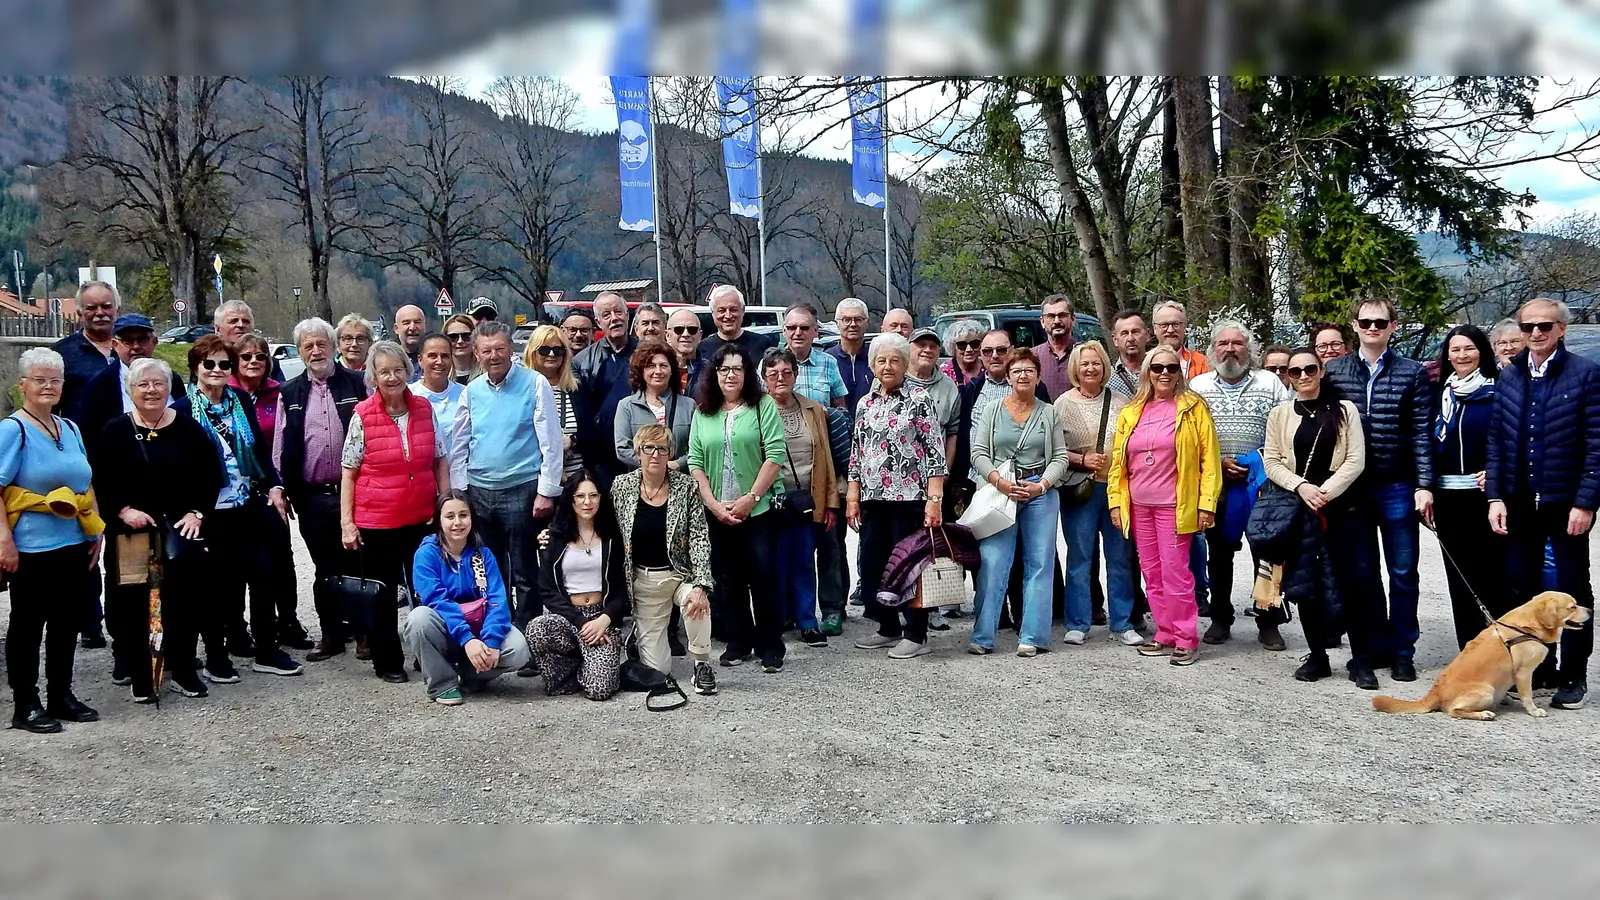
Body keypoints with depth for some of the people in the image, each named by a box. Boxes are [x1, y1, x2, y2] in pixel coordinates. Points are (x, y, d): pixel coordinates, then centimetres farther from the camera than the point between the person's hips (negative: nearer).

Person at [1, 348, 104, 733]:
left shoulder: (70, 429, 13)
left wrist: (96, 532, 13)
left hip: (74, 545, 7)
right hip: (32, 549, -6)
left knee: (66, 622, 13)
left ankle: (61, 695, 24)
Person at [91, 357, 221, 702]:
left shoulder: (188, 428, 5)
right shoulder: (115, 431, 4)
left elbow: (211, 475, 5)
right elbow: (100, 482, 0)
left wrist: (196, 512, -5)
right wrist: (123, 510, -13)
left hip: (179, 526, 0)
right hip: (129, 528, 0)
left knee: (185, 593, -6)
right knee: (131, 600, 1)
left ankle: (183, 670, 5)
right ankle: (136, 673, 13)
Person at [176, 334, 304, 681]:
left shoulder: (241, 400, 8)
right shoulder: (183, 409, -7)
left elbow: (260, 447, 12)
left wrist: (273, 486, 2)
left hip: (249, 506, 5)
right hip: (210, 512, -5)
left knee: (265, 574, 5)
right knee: (217, 584, 4)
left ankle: (266, 650, 17)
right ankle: (216, 657, 18)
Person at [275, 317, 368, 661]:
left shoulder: (357, 384, 2)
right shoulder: (290, 394, 9)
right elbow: (280, 446, 10)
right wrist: (280, 487, 4)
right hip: (312, 497, 2)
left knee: (359, 563, 3)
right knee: (325, 569, 10)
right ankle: (331, 633, 19)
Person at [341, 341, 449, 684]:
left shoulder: (425, 410, 3)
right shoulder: (362, 416, -6)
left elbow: (440, 462, 10)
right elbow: (348, 473, -3)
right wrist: (346, 522, -7)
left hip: (423, 518, 3)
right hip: (376, 521, -3)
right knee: (382, 595, 8)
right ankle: (387, 662, 21)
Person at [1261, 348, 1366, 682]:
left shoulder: (1344, 410, 4)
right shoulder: (1279, 414, 9)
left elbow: (1356, 460, -2)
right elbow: (1271, 461, 4)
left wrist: (1325, 492, -12)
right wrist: (1301, 486, -11)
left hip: (1340, 506, -2)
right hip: (1297, 508, 2)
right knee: (1304, 583, 4)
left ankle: (1361, 659, 4)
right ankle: (1317, 656, 14)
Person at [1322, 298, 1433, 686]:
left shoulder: (1412, 373, 1)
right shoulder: (1334, 371, 5)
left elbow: (1421, 433, -1)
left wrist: (1424, 485, -7)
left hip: (1397, 488, -1)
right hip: (1351, 488, 1)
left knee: (1403, 572, 5)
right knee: (1360, 573, 6)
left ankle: (1401, 651, 16)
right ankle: (1370, 650, 16)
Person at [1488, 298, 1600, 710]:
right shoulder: (1508, 376, 6)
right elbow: (1496, 439, 7)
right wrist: (1495, 495, 0)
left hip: (1566, 502, -4)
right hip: (1520, 502, 4)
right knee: (1521, 586, 10)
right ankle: (1536, 666, 23)